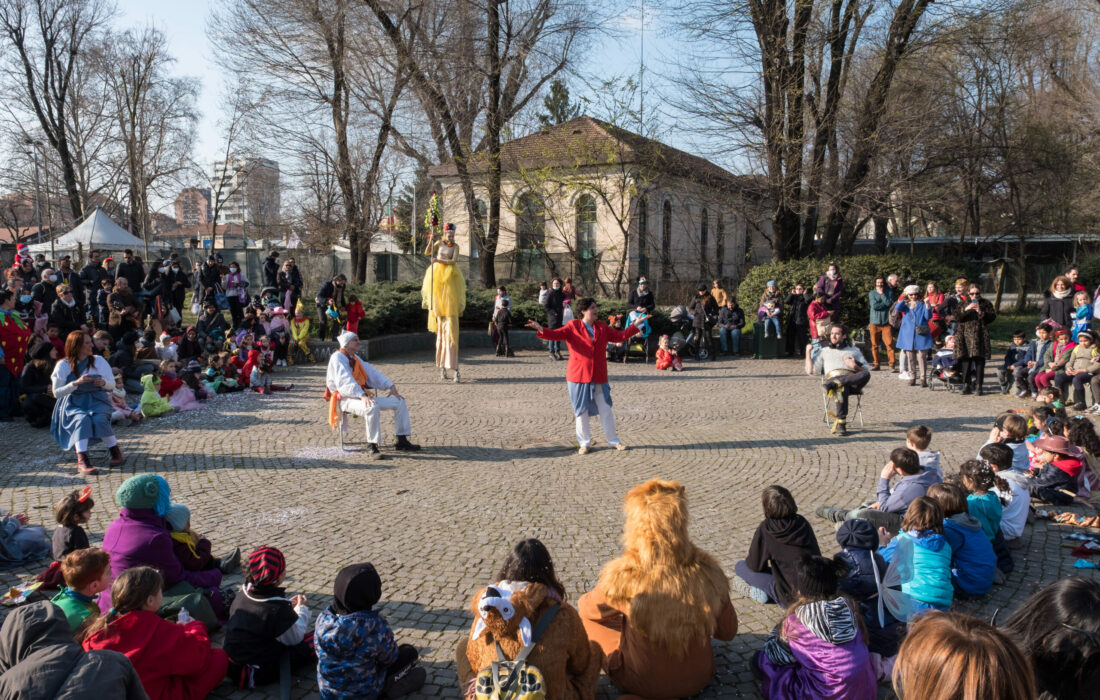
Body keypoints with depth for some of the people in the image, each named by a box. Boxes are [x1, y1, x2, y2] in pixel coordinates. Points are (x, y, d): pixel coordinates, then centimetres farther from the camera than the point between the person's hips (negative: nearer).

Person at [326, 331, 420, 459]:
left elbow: (372, 373, 17)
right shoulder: (338, 357, -7)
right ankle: (373, 447, -32)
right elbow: (345, 381, -22)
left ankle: (402, 441, 2)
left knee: (399, 402, 1)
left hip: (362, 396, 9)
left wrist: (390, 386, 2)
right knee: (372, 407, -40)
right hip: (346, 399, -9)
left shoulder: (355, 358, 21)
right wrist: (362, 395, -36)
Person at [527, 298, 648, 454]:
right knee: (581, 411, 5)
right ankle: (584, 443, 18)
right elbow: (557, 334, -14)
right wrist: (541, 329, -31)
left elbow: (620, 336, 18)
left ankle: (614, 441, 21)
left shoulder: (602, 327, 11)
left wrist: (635, 325, 16)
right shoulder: (573, 326, -3)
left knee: (606, 410, 8)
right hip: (579, 377, -3)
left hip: (599, 377, 3)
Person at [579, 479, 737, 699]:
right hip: (697, 680, 3)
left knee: (586, 608, 16)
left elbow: (587, 607, -7)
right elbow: (728, 632, -6)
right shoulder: (707, 573, -21)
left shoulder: (622, 578, -29)